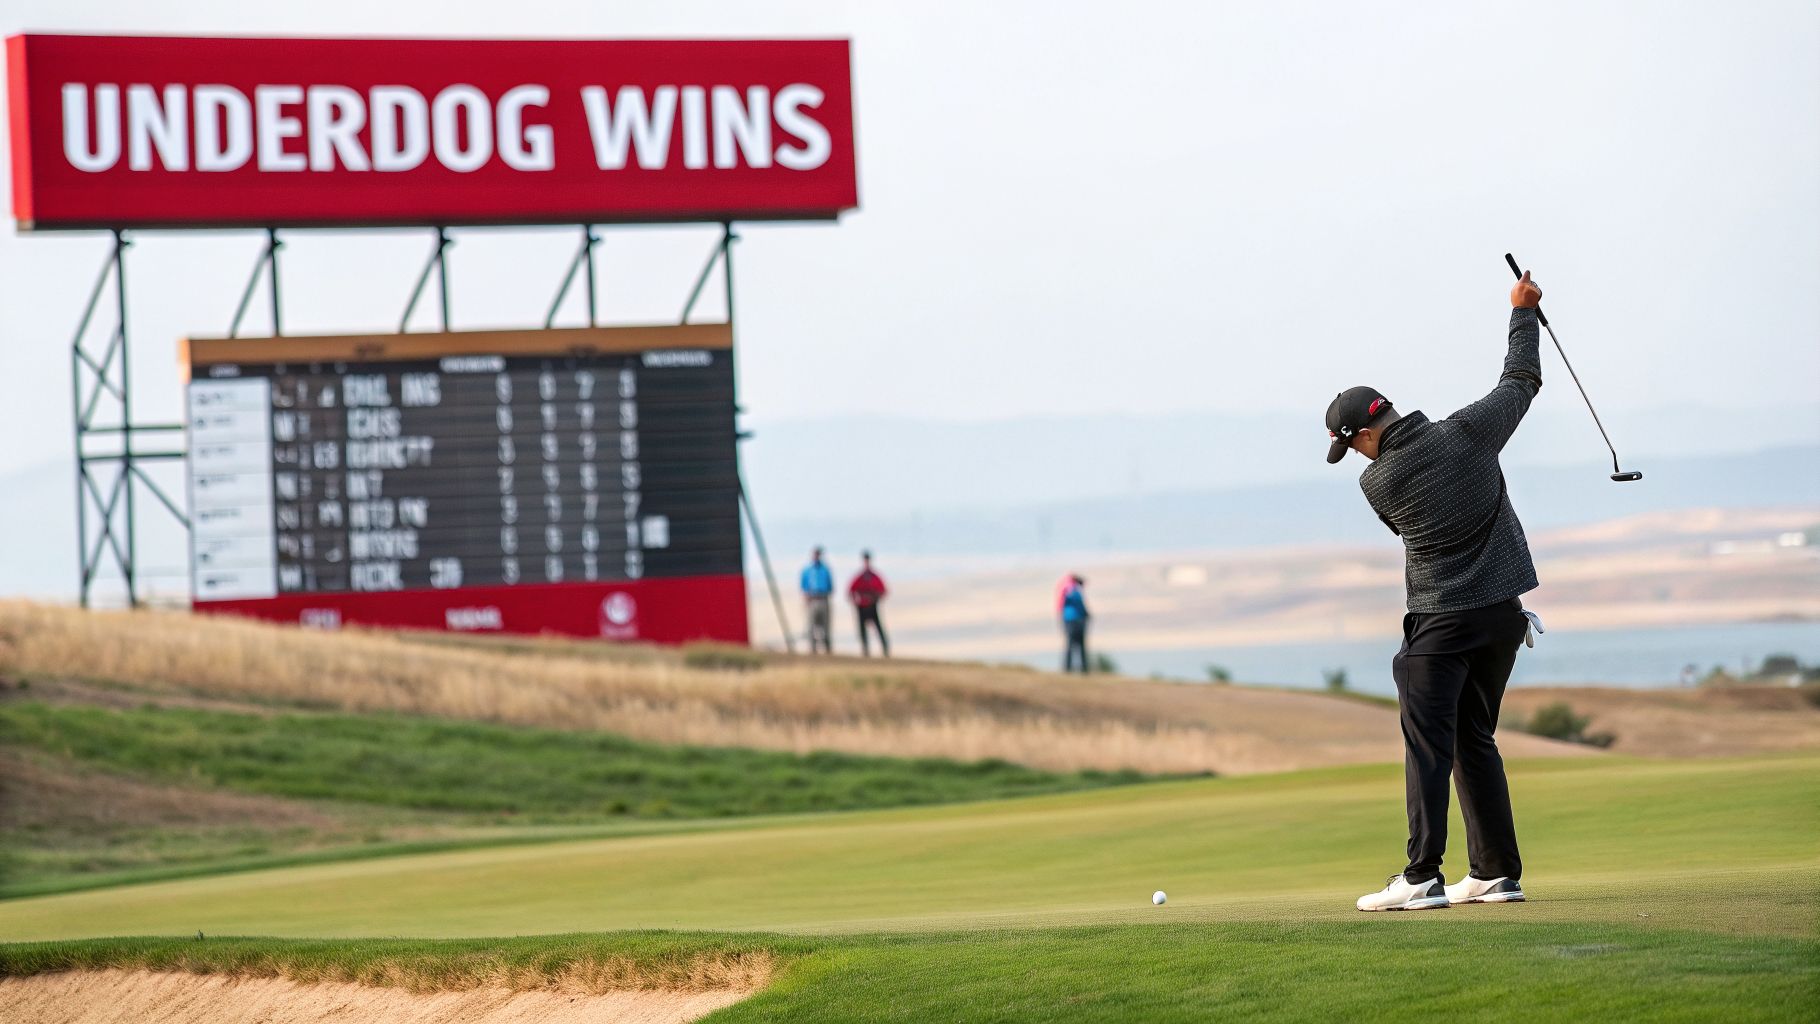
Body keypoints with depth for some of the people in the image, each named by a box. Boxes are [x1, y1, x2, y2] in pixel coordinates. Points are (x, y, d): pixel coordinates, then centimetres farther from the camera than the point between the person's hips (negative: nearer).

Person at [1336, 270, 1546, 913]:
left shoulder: (1377, 483, -10)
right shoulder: (1467, 432, -3)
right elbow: (1520, 383, 13)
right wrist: (1522, 313, 26)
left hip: (1441, 620, -5)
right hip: (1504, 611, 5)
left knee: (1428, 743, -5)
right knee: (1475, 738, 13)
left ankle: (1422, 877, -14)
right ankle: (1497, 873, 11)